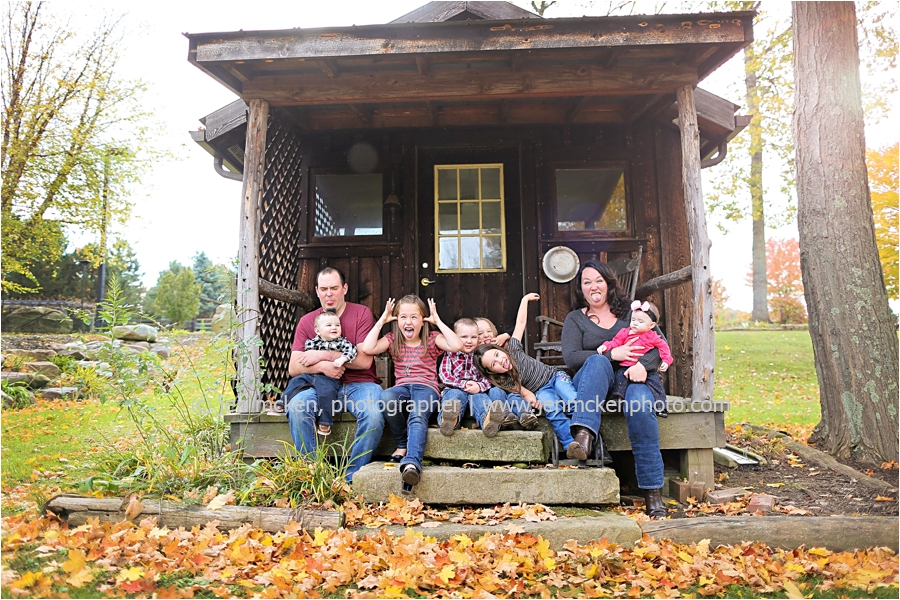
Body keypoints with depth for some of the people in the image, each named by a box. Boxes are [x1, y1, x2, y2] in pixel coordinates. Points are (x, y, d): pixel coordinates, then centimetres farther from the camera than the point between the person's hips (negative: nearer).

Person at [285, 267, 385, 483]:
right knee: (296, 407, -28)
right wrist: (321, 366, -18)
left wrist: (324, 355, -13)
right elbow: (293, 368, 2)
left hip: (359, 384, -2)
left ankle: (352, 476, -14)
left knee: (374, 415, -32)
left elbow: (364, 360, -9)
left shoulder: (362, 314, 0)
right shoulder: (307, 321, 9)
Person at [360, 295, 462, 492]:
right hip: (401, 388, 2)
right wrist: (382, 320, 6)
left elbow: (457, 346, -6)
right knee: (386, 398, -35)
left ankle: (412, 463, -56)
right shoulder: (392, 339, 18)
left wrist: (438, 321, 1)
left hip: (426, 388, -2)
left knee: (418, 416, -36)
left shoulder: (432, 339, 13)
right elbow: (367, 348, -1)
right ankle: (402, 444, -15)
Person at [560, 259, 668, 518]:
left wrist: (643, 364, -15)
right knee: (597, 361, -34)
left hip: (632, 378, 0)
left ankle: (652, 490, -30)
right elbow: (570, 357, -1)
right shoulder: (575, 319, 15)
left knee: (640, 404, -34)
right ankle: (585, 433, -53)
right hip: (593, 383, 0)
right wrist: (611, 355, -12)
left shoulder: (630, 311, 18)